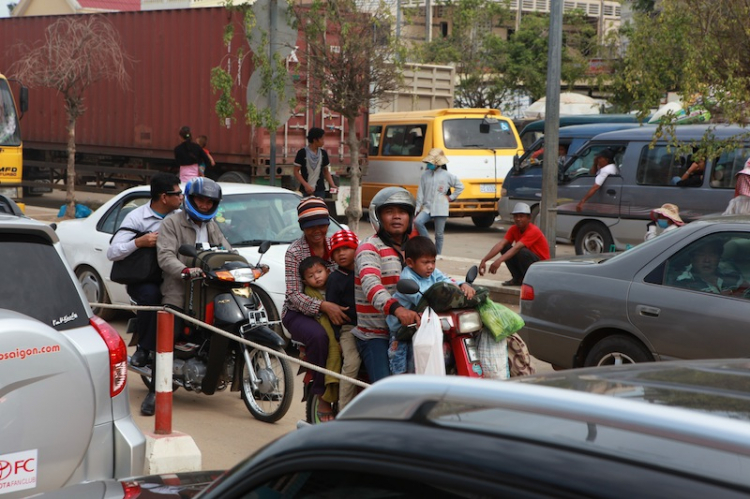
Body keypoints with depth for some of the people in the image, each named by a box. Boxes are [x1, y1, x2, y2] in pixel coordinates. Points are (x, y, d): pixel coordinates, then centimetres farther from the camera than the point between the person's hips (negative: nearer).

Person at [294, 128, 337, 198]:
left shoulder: (323, 153, 9)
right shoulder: (302, 153, -4)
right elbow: (296, 171, -4)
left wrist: (332, 185, 2)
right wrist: (305, 185, -16)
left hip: (320, 190, 4)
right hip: (305, 191, -4)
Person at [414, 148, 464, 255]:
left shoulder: (447, 176, 0)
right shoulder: (425, 175, 6)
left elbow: (460, 186, 11)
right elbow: (420, 193, 7)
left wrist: (451, 197, 6)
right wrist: (417, 208, 2)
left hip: (441, 209, -2)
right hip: (427, 207, 2)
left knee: (439, 234, 1)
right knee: (417, 221, -25)